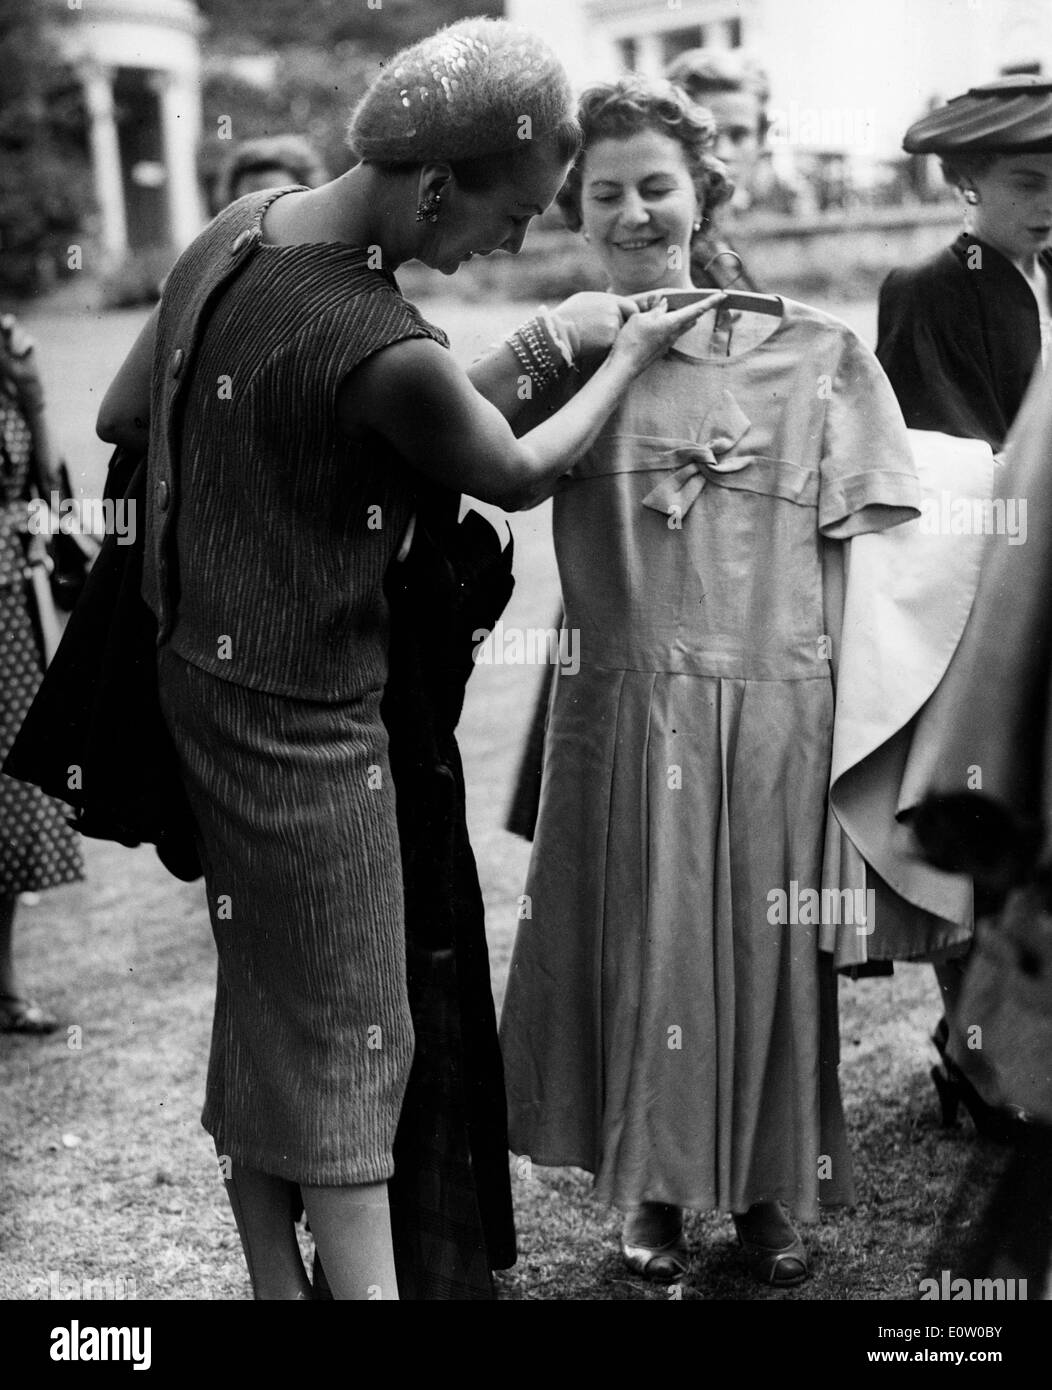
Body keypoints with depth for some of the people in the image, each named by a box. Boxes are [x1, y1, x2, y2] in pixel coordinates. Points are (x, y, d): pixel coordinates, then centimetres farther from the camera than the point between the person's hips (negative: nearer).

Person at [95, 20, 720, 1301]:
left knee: (261, 1013, 17)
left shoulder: (236, 227, -1)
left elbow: (120, 415, 9)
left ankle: (274, 1277, 31)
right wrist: (631, 354, 7)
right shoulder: (387, 353, -27)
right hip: (304, 722, -8)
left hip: (199, 670, 8)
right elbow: (519, 475, -7)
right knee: (345, 1037, 4)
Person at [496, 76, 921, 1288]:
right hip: (622, 708, 0)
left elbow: (859, 544, 2)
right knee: (638, 944, 8)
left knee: (766, 950, 10)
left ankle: (765, 1193, 31)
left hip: (773, 709, 1)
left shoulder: (810, 352, 3)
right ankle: (653, 1193, 29)